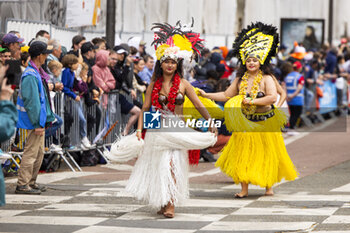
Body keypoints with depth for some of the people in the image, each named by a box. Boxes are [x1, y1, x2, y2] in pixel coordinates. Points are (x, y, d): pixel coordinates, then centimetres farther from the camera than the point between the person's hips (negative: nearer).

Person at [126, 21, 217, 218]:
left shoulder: (183, 84, 0)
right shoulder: (154, 84, 6)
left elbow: (199, 106, 2)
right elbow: (146, 107, 7)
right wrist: (140, 128, -3)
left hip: (176, 130, -2)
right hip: (157, 129, 2)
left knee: (171, 163, -14)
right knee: (158, 164, 4)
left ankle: (170, 203, -13)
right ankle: (163, 202, 18)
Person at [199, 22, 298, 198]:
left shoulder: (266, 78, -9)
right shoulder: (241, 79, 6)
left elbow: (273, 97, -22)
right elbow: (226, 95, 12)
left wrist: (252, 101, -22)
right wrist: (206, 95, 6)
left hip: (264, 123, -4)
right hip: (245, 124, 4)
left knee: (266, 154, 3)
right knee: (243, 154, 0)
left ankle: (269, 186, 17)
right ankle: (244, 188, 4)